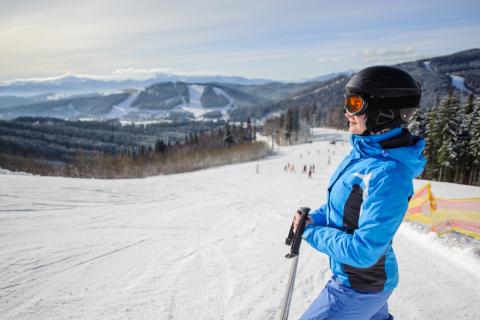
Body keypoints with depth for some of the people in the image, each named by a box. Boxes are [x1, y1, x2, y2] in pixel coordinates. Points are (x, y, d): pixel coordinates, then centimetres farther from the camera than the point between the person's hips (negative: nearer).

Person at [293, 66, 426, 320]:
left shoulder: (387, 175, -33)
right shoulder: (366, 150, -5)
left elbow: (362, 251, -31)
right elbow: (346, 203, 10)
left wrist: (311, 232, -19)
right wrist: (314, 218, -7)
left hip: (359, 288, -8)